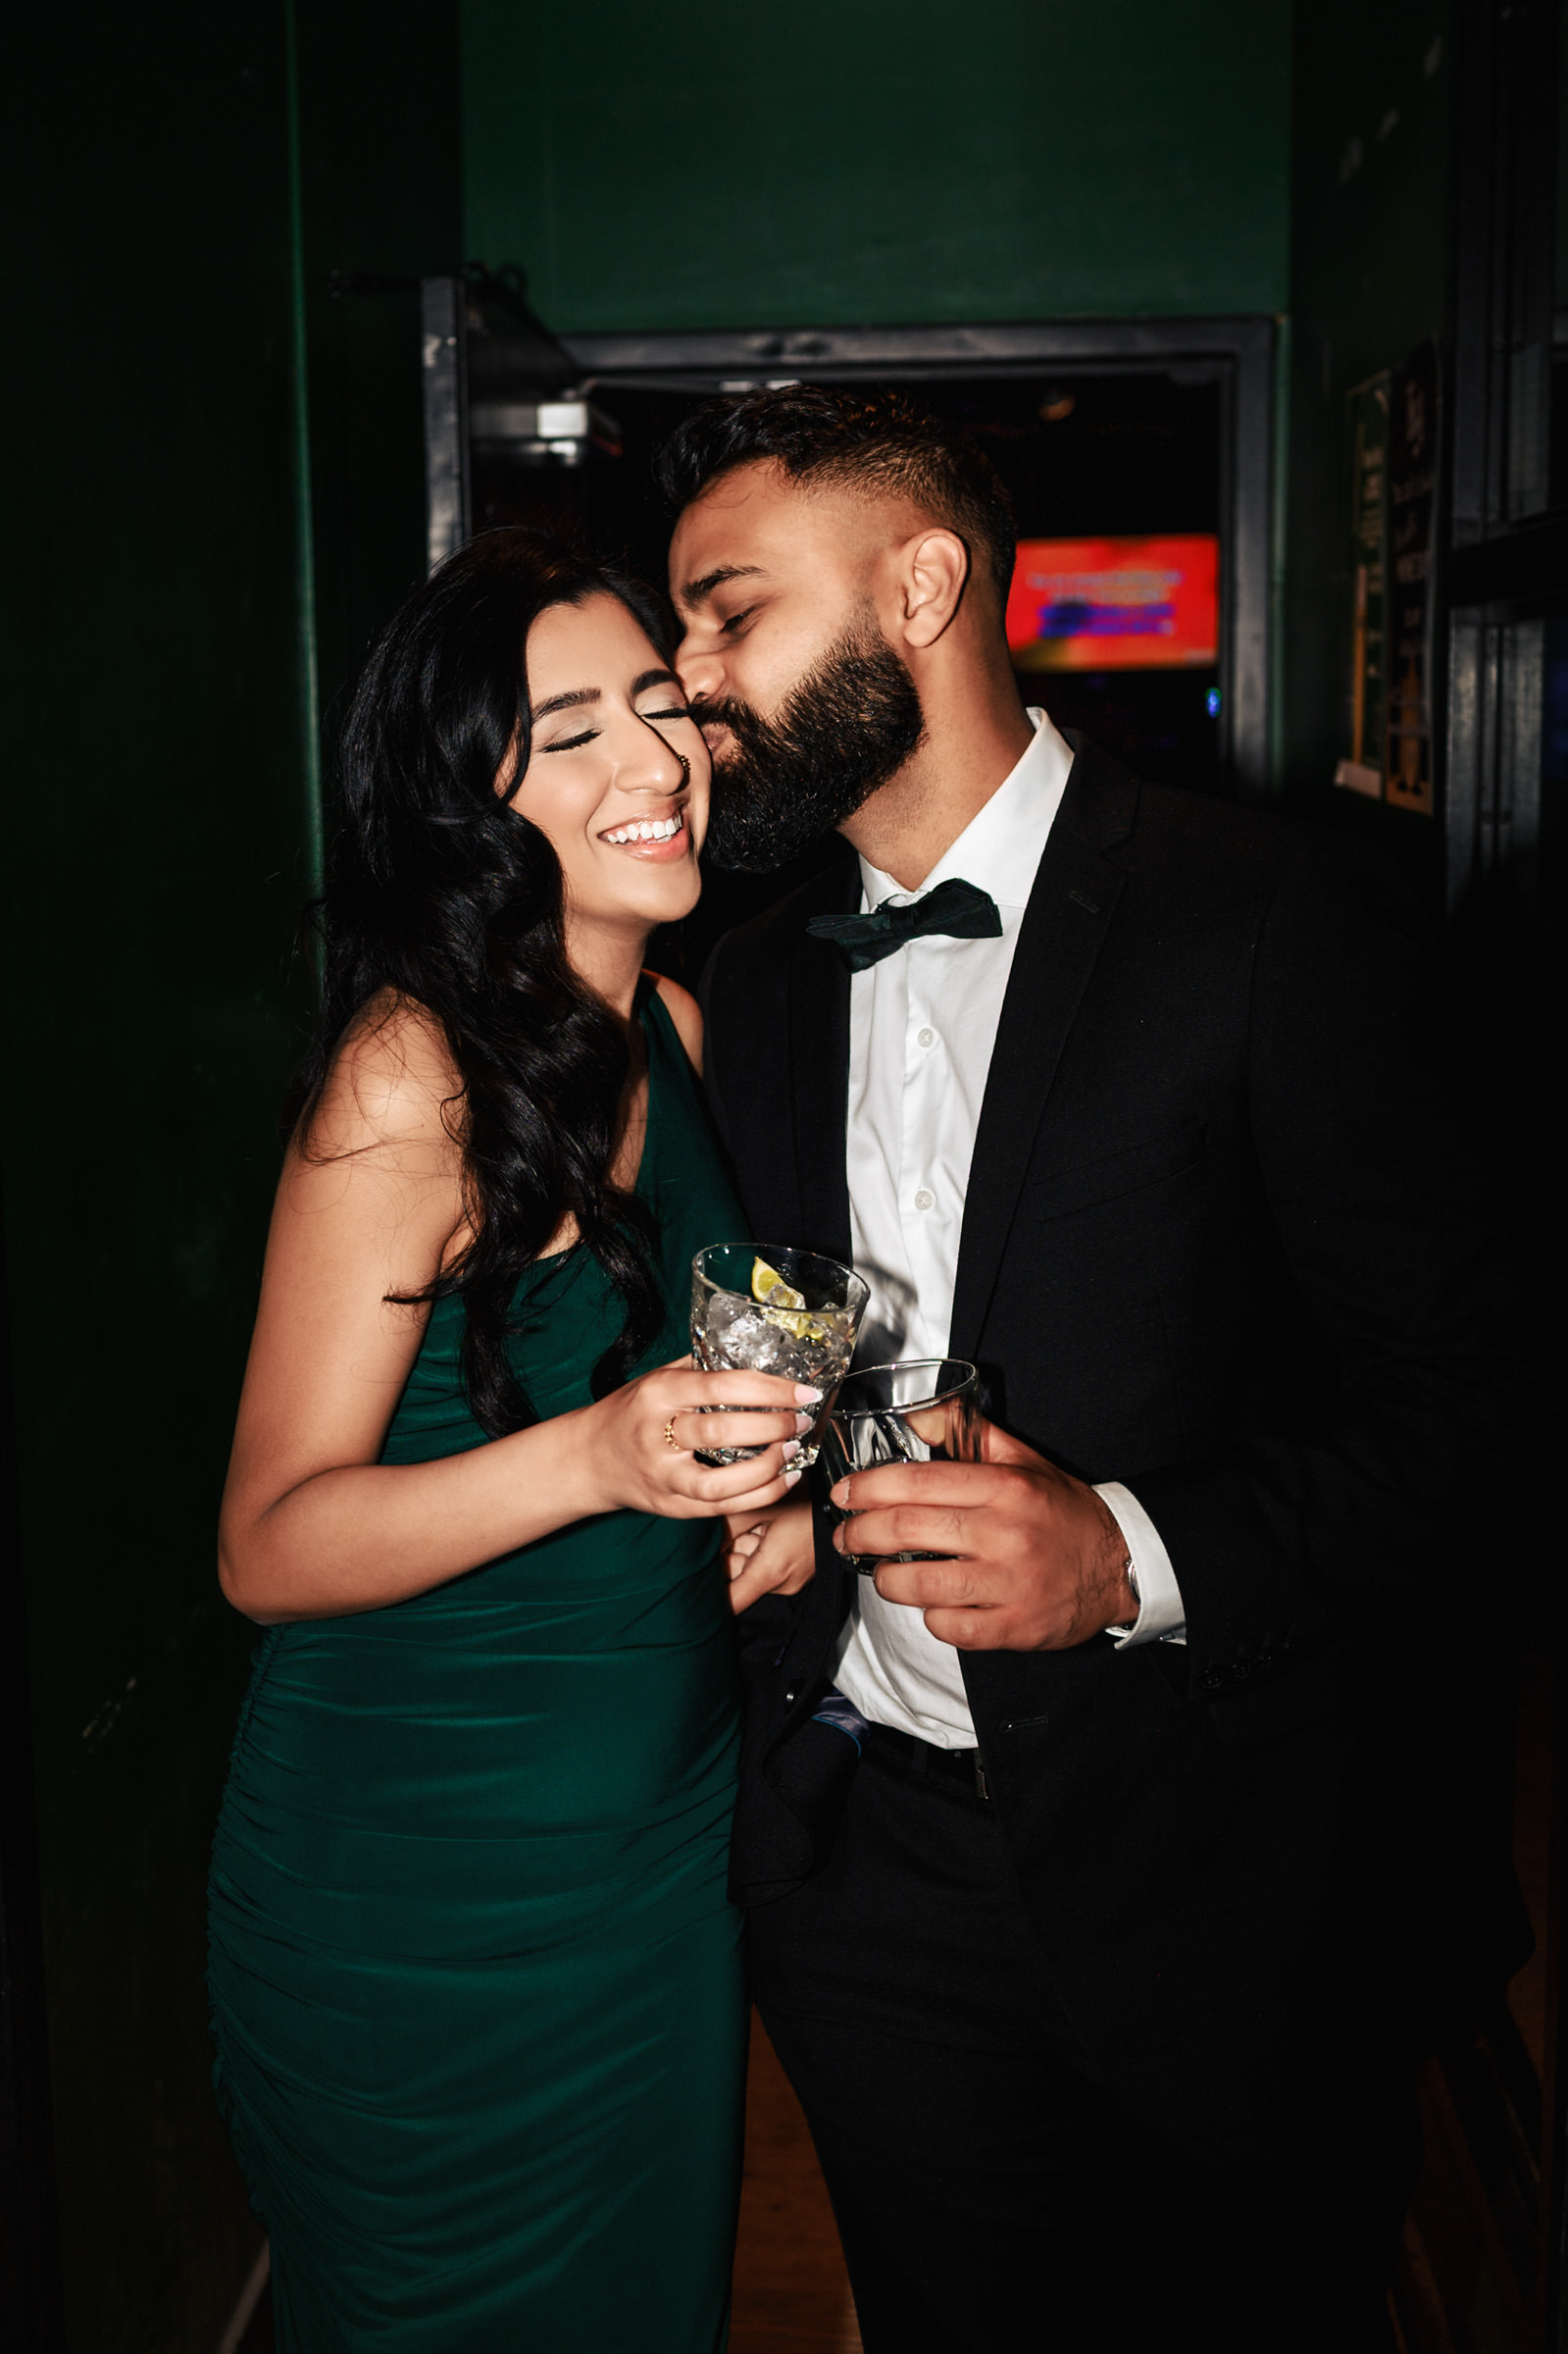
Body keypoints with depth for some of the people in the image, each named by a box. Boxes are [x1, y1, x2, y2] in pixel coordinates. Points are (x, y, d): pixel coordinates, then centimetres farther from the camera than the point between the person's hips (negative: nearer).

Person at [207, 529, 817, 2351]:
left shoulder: (671, 1028, 1)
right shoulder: (413, 1073, -22)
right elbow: (268, 1545, -21)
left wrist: (758, 1471, -2)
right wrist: (595, 1458, -35)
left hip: (663, 1837, 7)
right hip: (423, 1884, -7)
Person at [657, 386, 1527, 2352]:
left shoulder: (1277, 918, -12)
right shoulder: (755, 983, 8)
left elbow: (1450, 1391, -14)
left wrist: (1139, 1555, -26)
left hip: (1212, 1886, -4)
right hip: (867, 1867, 5)